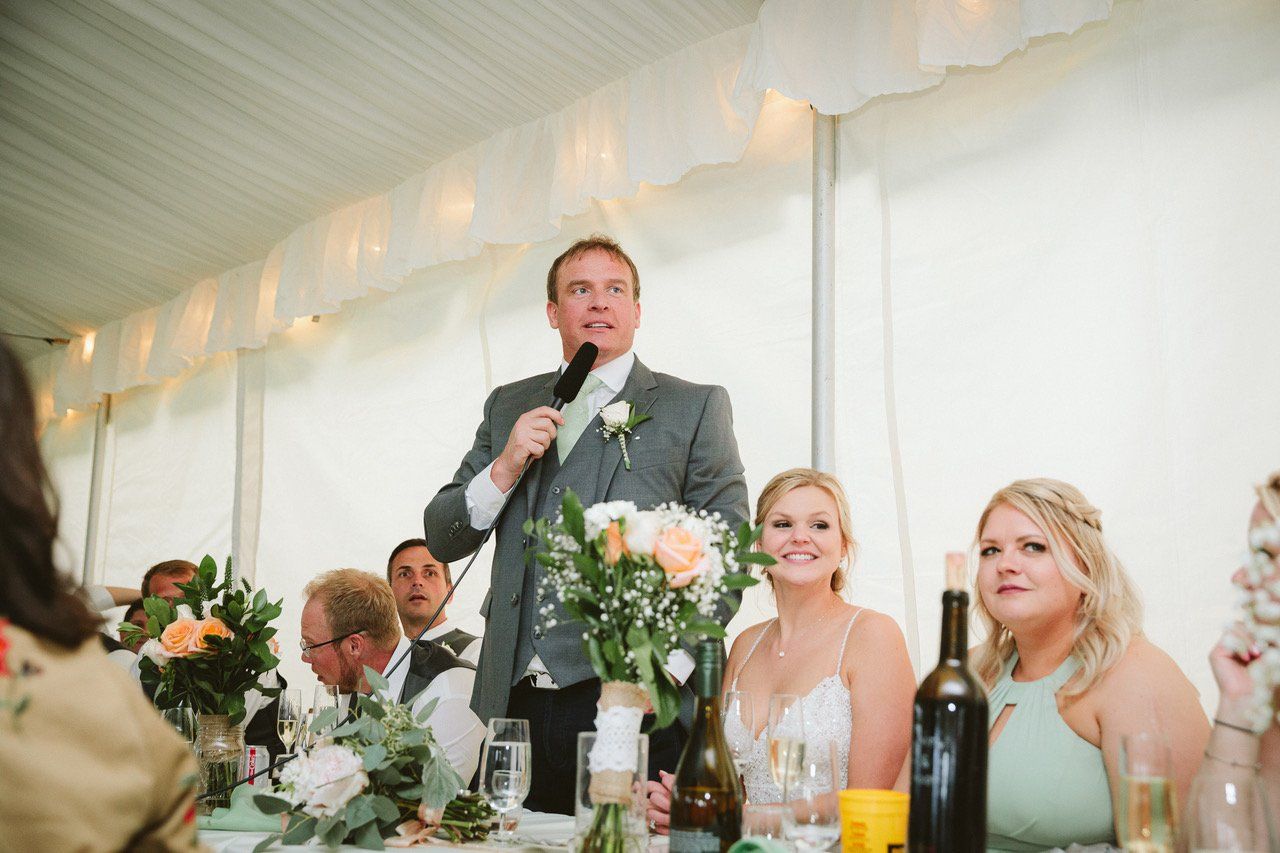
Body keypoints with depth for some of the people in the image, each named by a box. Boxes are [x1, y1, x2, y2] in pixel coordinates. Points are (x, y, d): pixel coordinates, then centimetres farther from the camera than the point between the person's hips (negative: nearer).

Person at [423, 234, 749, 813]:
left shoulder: (694, 407, 6)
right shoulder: (508, 407, 16)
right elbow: (442, 540, 14)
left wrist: (671, 665, -13)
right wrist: (504, 468, -4)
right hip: (517, 704, 3)